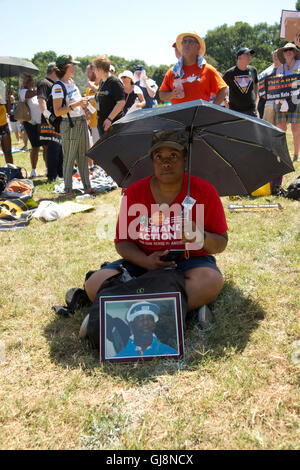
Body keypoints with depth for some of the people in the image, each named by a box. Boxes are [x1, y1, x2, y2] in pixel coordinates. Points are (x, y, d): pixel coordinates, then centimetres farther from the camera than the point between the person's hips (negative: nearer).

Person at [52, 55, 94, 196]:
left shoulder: (71, 82, 12)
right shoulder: (58, 87, -13)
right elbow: (57, 111, -19)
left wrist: (83, 101, 9)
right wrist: (75, 104, -22)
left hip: (81, 121, 8)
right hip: (69, 124, -8)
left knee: (83, 155, 11)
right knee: (69, 158, -1)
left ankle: (87, 185, 19)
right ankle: (68, 188, 10)